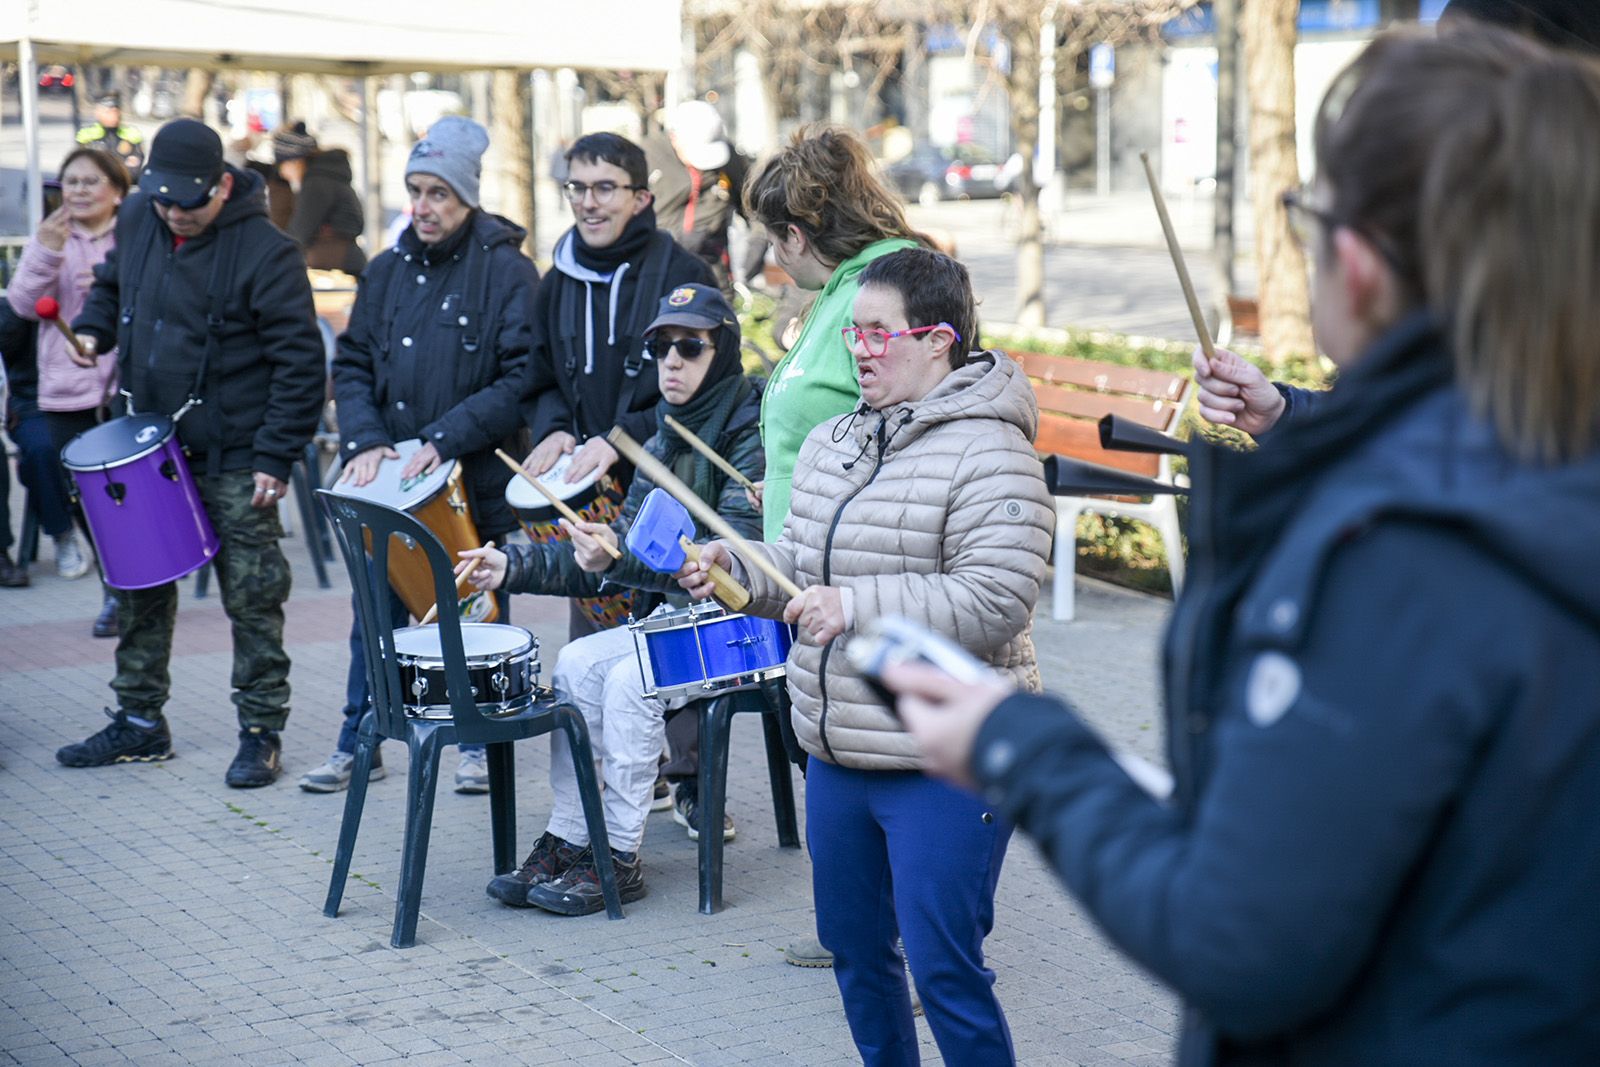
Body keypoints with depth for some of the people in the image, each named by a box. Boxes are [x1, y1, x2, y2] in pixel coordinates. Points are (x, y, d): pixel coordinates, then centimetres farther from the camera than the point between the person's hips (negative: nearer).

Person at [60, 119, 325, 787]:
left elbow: (300, 363, -16)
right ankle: (140, 721, 25)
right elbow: (114, 280, 24)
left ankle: (262, 733, 10)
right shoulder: (137, 219, 2)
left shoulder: (264, 252, -18)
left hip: (234, 461, -6)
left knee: (251, 599, -1)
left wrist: (276, 457, -18)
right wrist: (95, 326, 3)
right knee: (139, 586, 13)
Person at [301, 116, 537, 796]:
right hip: (390, 484, 4)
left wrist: (444, 440, -20)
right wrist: (365, 441, -7)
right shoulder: (387, 272, 9)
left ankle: (481, 744, 23)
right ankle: (358, 742, 21)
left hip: (477, 482, -4)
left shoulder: (507, 272, -7)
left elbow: (522, 381, -14)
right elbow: (352, 365, 10)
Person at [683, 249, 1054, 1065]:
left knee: (943, 968, -5)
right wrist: (736, 568, -1)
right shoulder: (831, 444, 11)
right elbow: (803, 566, 20)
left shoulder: (988, 455, -15)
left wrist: (857, 606, -27)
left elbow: (994, 604, -23)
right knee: (854, 947, 19)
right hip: (838, 756, 9)